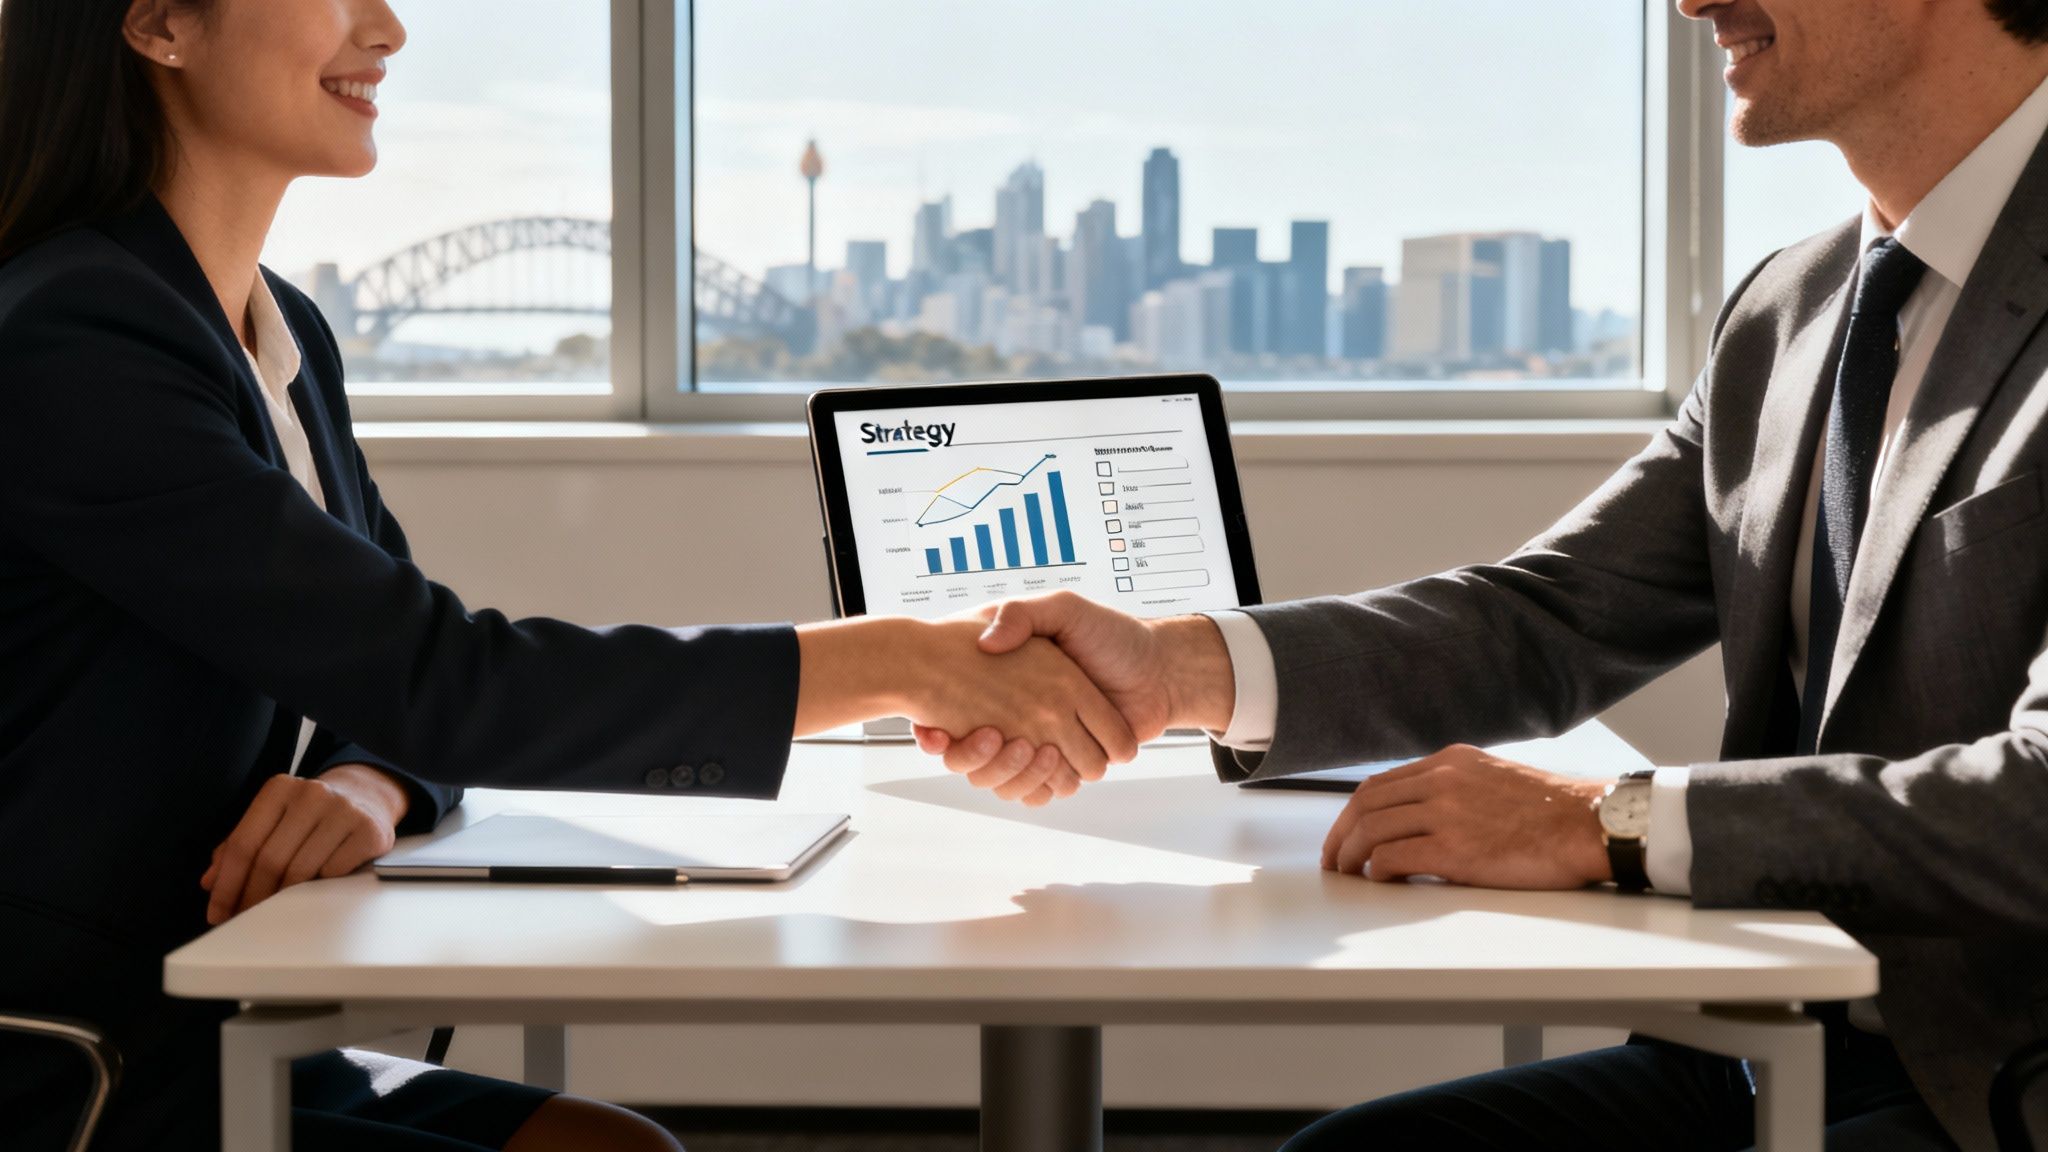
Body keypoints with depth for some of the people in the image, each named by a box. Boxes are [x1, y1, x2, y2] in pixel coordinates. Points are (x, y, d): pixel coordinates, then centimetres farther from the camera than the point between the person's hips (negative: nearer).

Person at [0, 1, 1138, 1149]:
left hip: (220, 1045, 8)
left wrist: (370, 786, -12)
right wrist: (898, 664, -23)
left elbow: (388, 683, 14)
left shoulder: (289, 335, 11)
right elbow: (438, 680, -23)